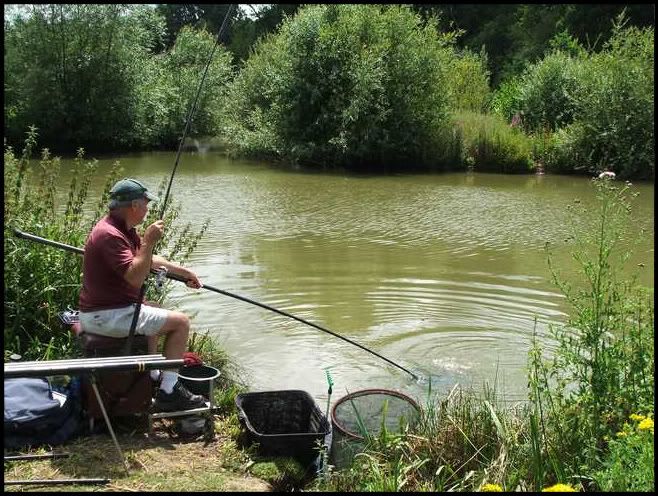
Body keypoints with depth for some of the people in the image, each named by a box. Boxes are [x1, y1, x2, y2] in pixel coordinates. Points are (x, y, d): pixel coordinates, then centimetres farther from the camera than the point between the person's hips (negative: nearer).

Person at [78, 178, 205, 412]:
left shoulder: (123, 228, 10)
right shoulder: (110, 234, -22)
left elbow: (147, 260, 23)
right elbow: (135, 277, -29)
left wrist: (183, 271, 22)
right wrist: (149, 241, -25)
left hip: (101, 310, 11)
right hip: (106, 317, -11)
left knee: (152, 313, 34)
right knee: (180, 322, -5)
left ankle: (152, 378, 34)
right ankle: (168, 391, -3)